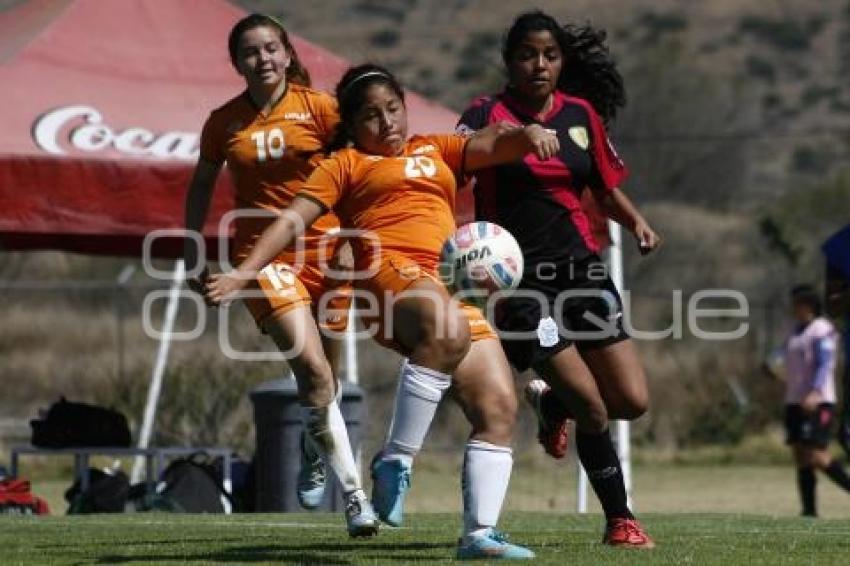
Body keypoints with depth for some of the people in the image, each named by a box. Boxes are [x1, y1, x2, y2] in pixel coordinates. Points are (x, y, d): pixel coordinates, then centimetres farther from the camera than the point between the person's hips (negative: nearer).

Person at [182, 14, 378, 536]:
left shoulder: (318, 106, -3)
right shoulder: (224, 123, 4)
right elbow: (202, 186, 17)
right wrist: (192, 255, 16)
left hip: (325, 247, 1)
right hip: (263, 253, -1)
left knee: (325, 371, 9)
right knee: (313, 367, -17)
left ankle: (314, 451, 44)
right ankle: (353, 492, -11)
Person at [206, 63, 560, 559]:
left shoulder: (436, 150, 30)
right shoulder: (346, 164, 18)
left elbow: (494, 147, 18)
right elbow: (295, 219, 9)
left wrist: (527, 134, -5)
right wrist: (246, 271, -3)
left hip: (454, 288, 6)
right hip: (389, 271, -6)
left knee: (499, 408, -7)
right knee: (447, 331, -39)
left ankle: (479, 533, -6)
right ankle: (395, 462, -32)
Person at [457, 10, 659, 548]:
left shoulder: (580, 113, 9)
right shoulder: (488, 115, -5)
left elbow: (607, 185, 21)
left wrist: (636, 221, 1)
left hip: (581, 270, 5)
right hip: (520, 278, -5)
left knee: (632, 400, -2)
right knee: (591, 404, -12)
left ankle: (551, 403, 30)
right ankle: (619, 519, 7)